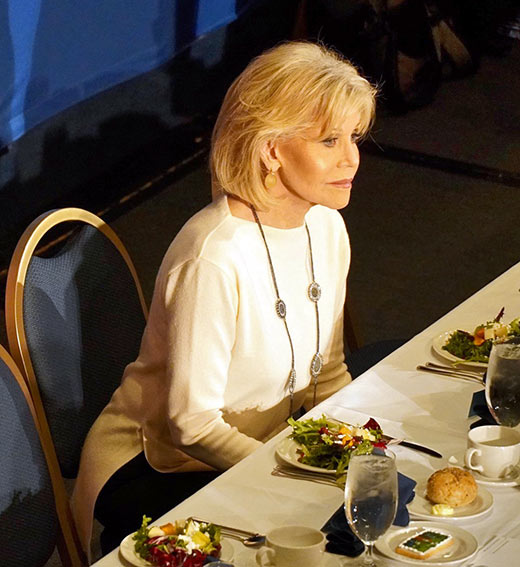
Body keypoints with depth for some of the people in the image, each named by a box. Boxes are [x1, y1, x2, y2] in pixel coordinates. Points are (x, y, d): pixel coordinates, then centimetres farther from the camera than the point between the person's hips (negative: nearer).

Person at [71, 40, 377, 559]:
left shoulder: (326, 228, -1)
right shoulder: (215, 258, -27)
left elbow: (328, 375, 8)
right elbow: (192, 424, -22)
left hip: (258, 449, 8)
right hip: (149, 473, -8)